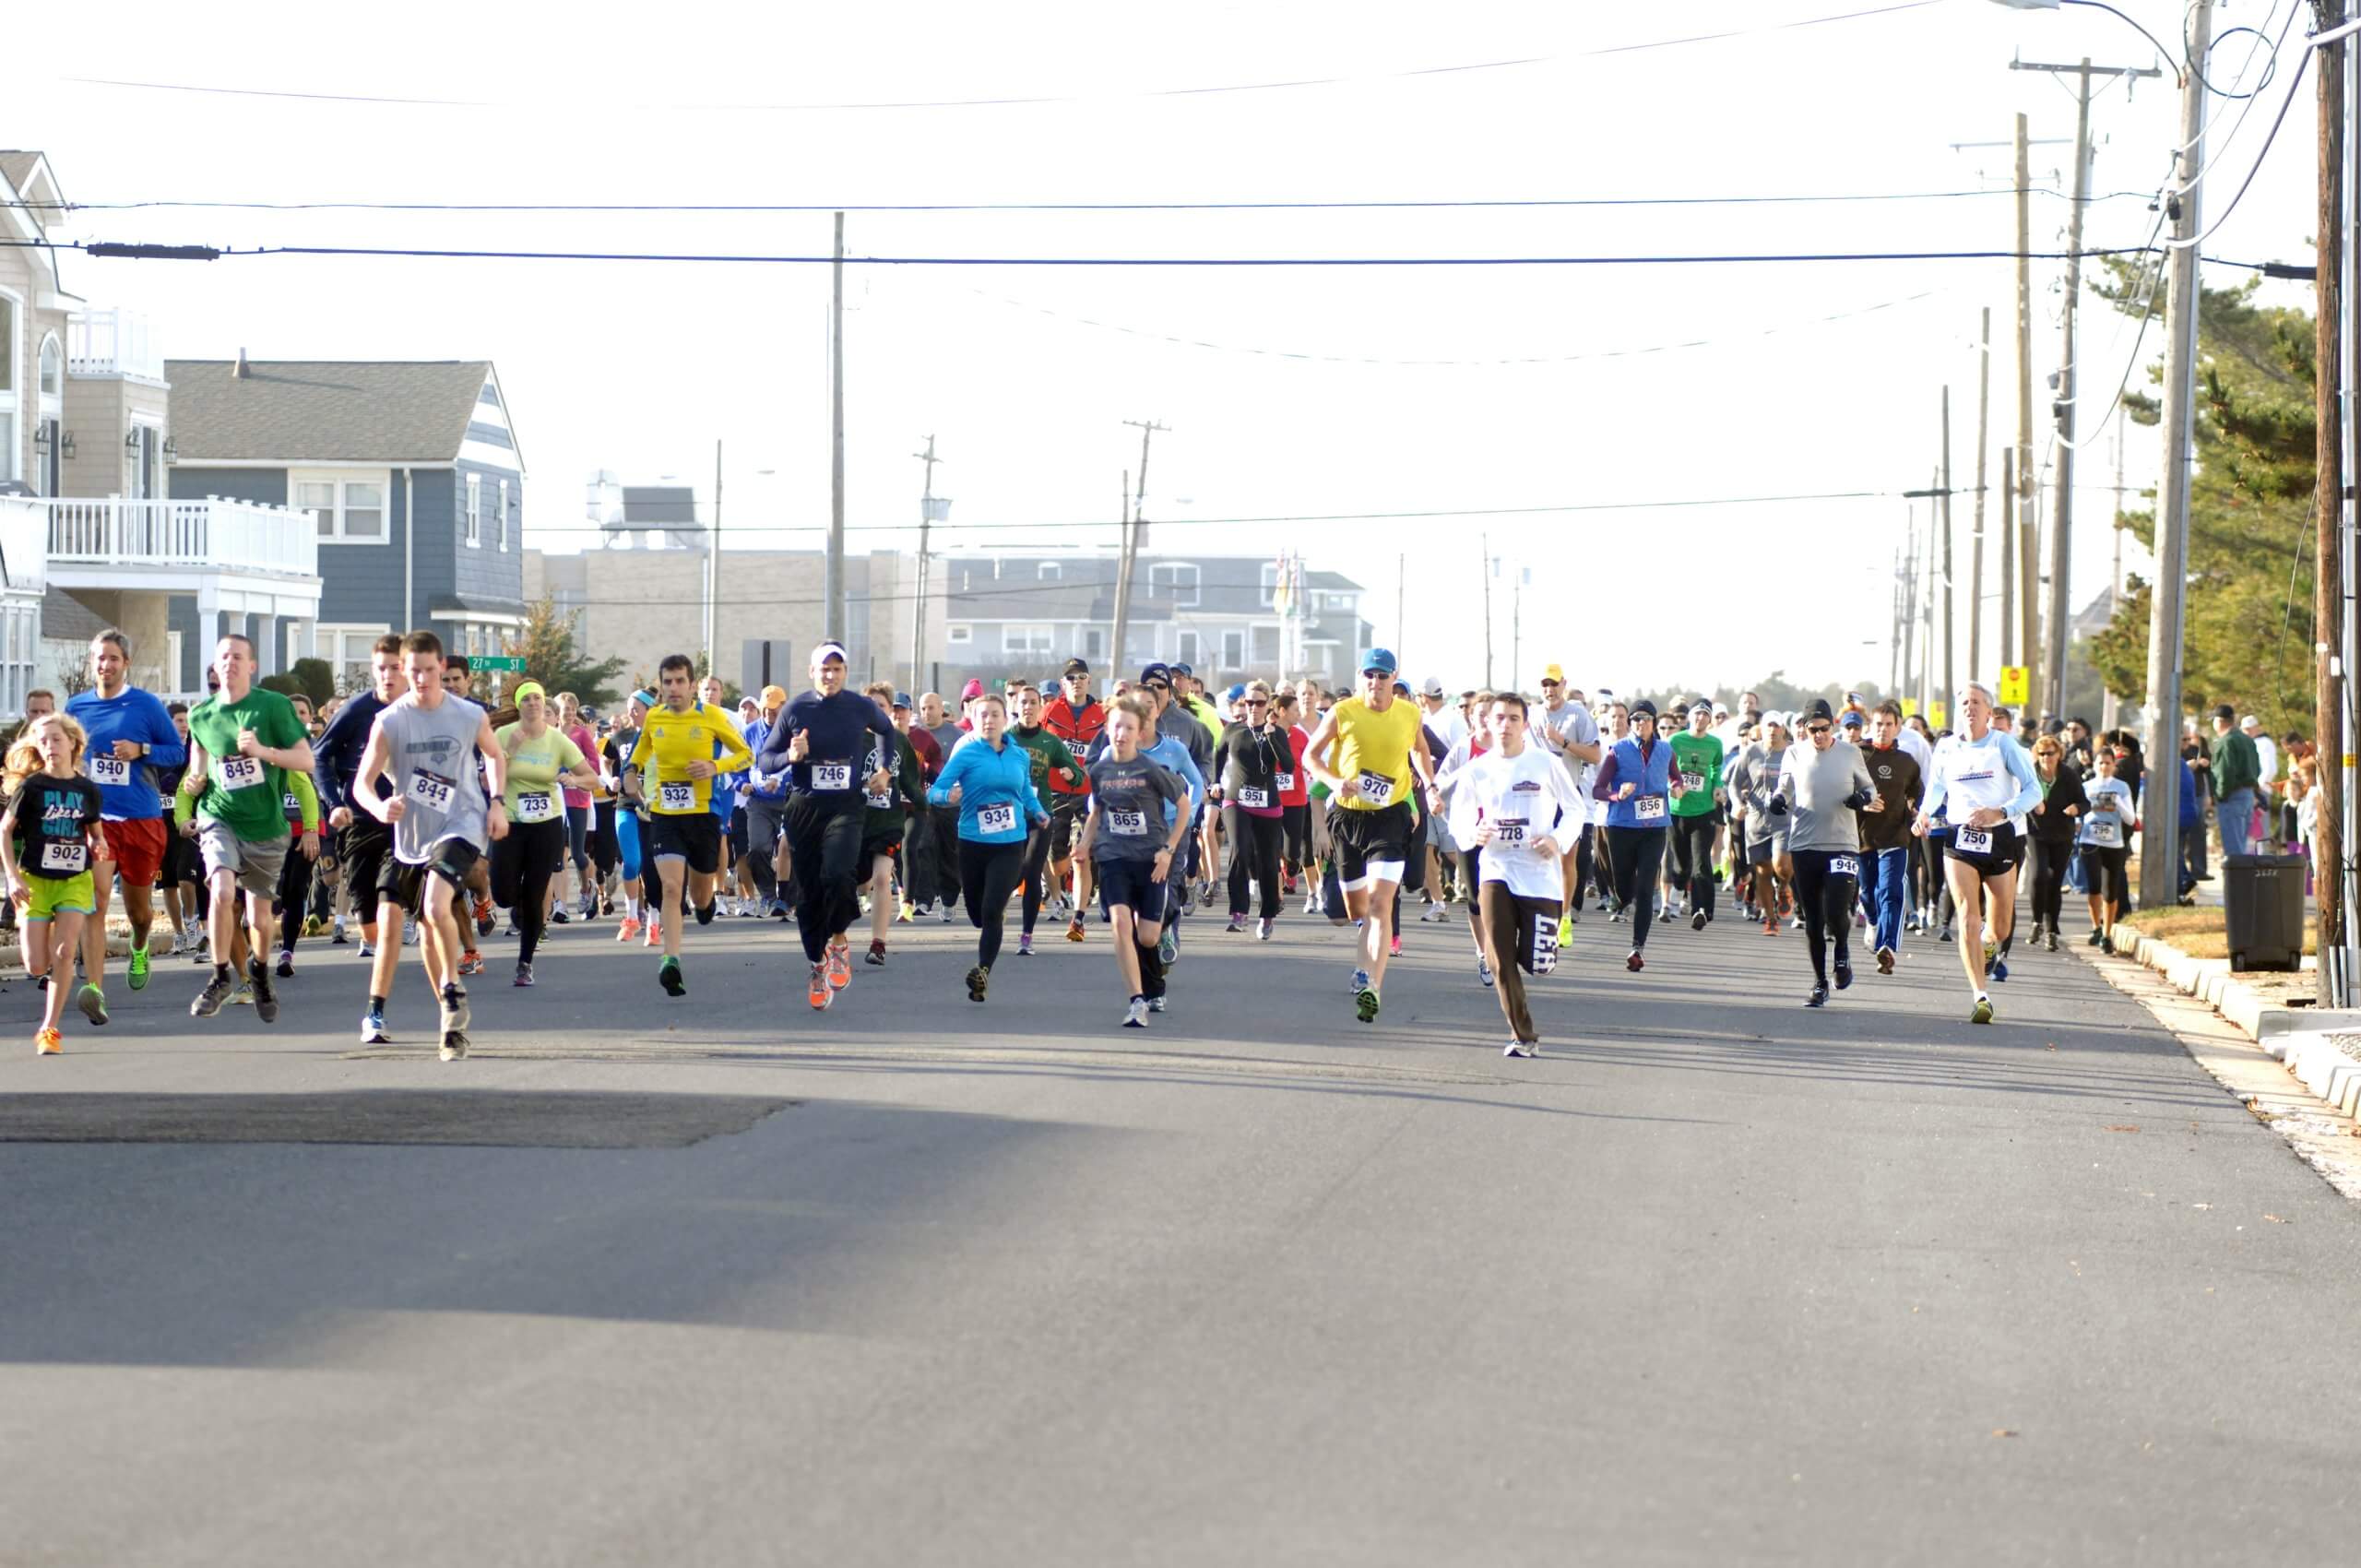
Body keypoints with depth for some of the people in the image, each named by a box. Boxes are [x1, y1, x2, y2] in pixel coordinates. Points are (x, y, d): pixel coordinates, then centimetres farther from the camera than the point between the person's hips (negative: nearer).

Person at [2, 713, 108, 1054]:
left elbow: (95, 832, 16)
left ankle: (50, 1028, -5)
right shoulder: (30, 787, -6)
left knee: (64, 952, -14)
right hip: (34, 881, -1)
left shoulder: (88, 790, 2)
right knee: (37, 966, -6)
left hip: (75, 879, 1)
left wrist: (99, 844, -7)